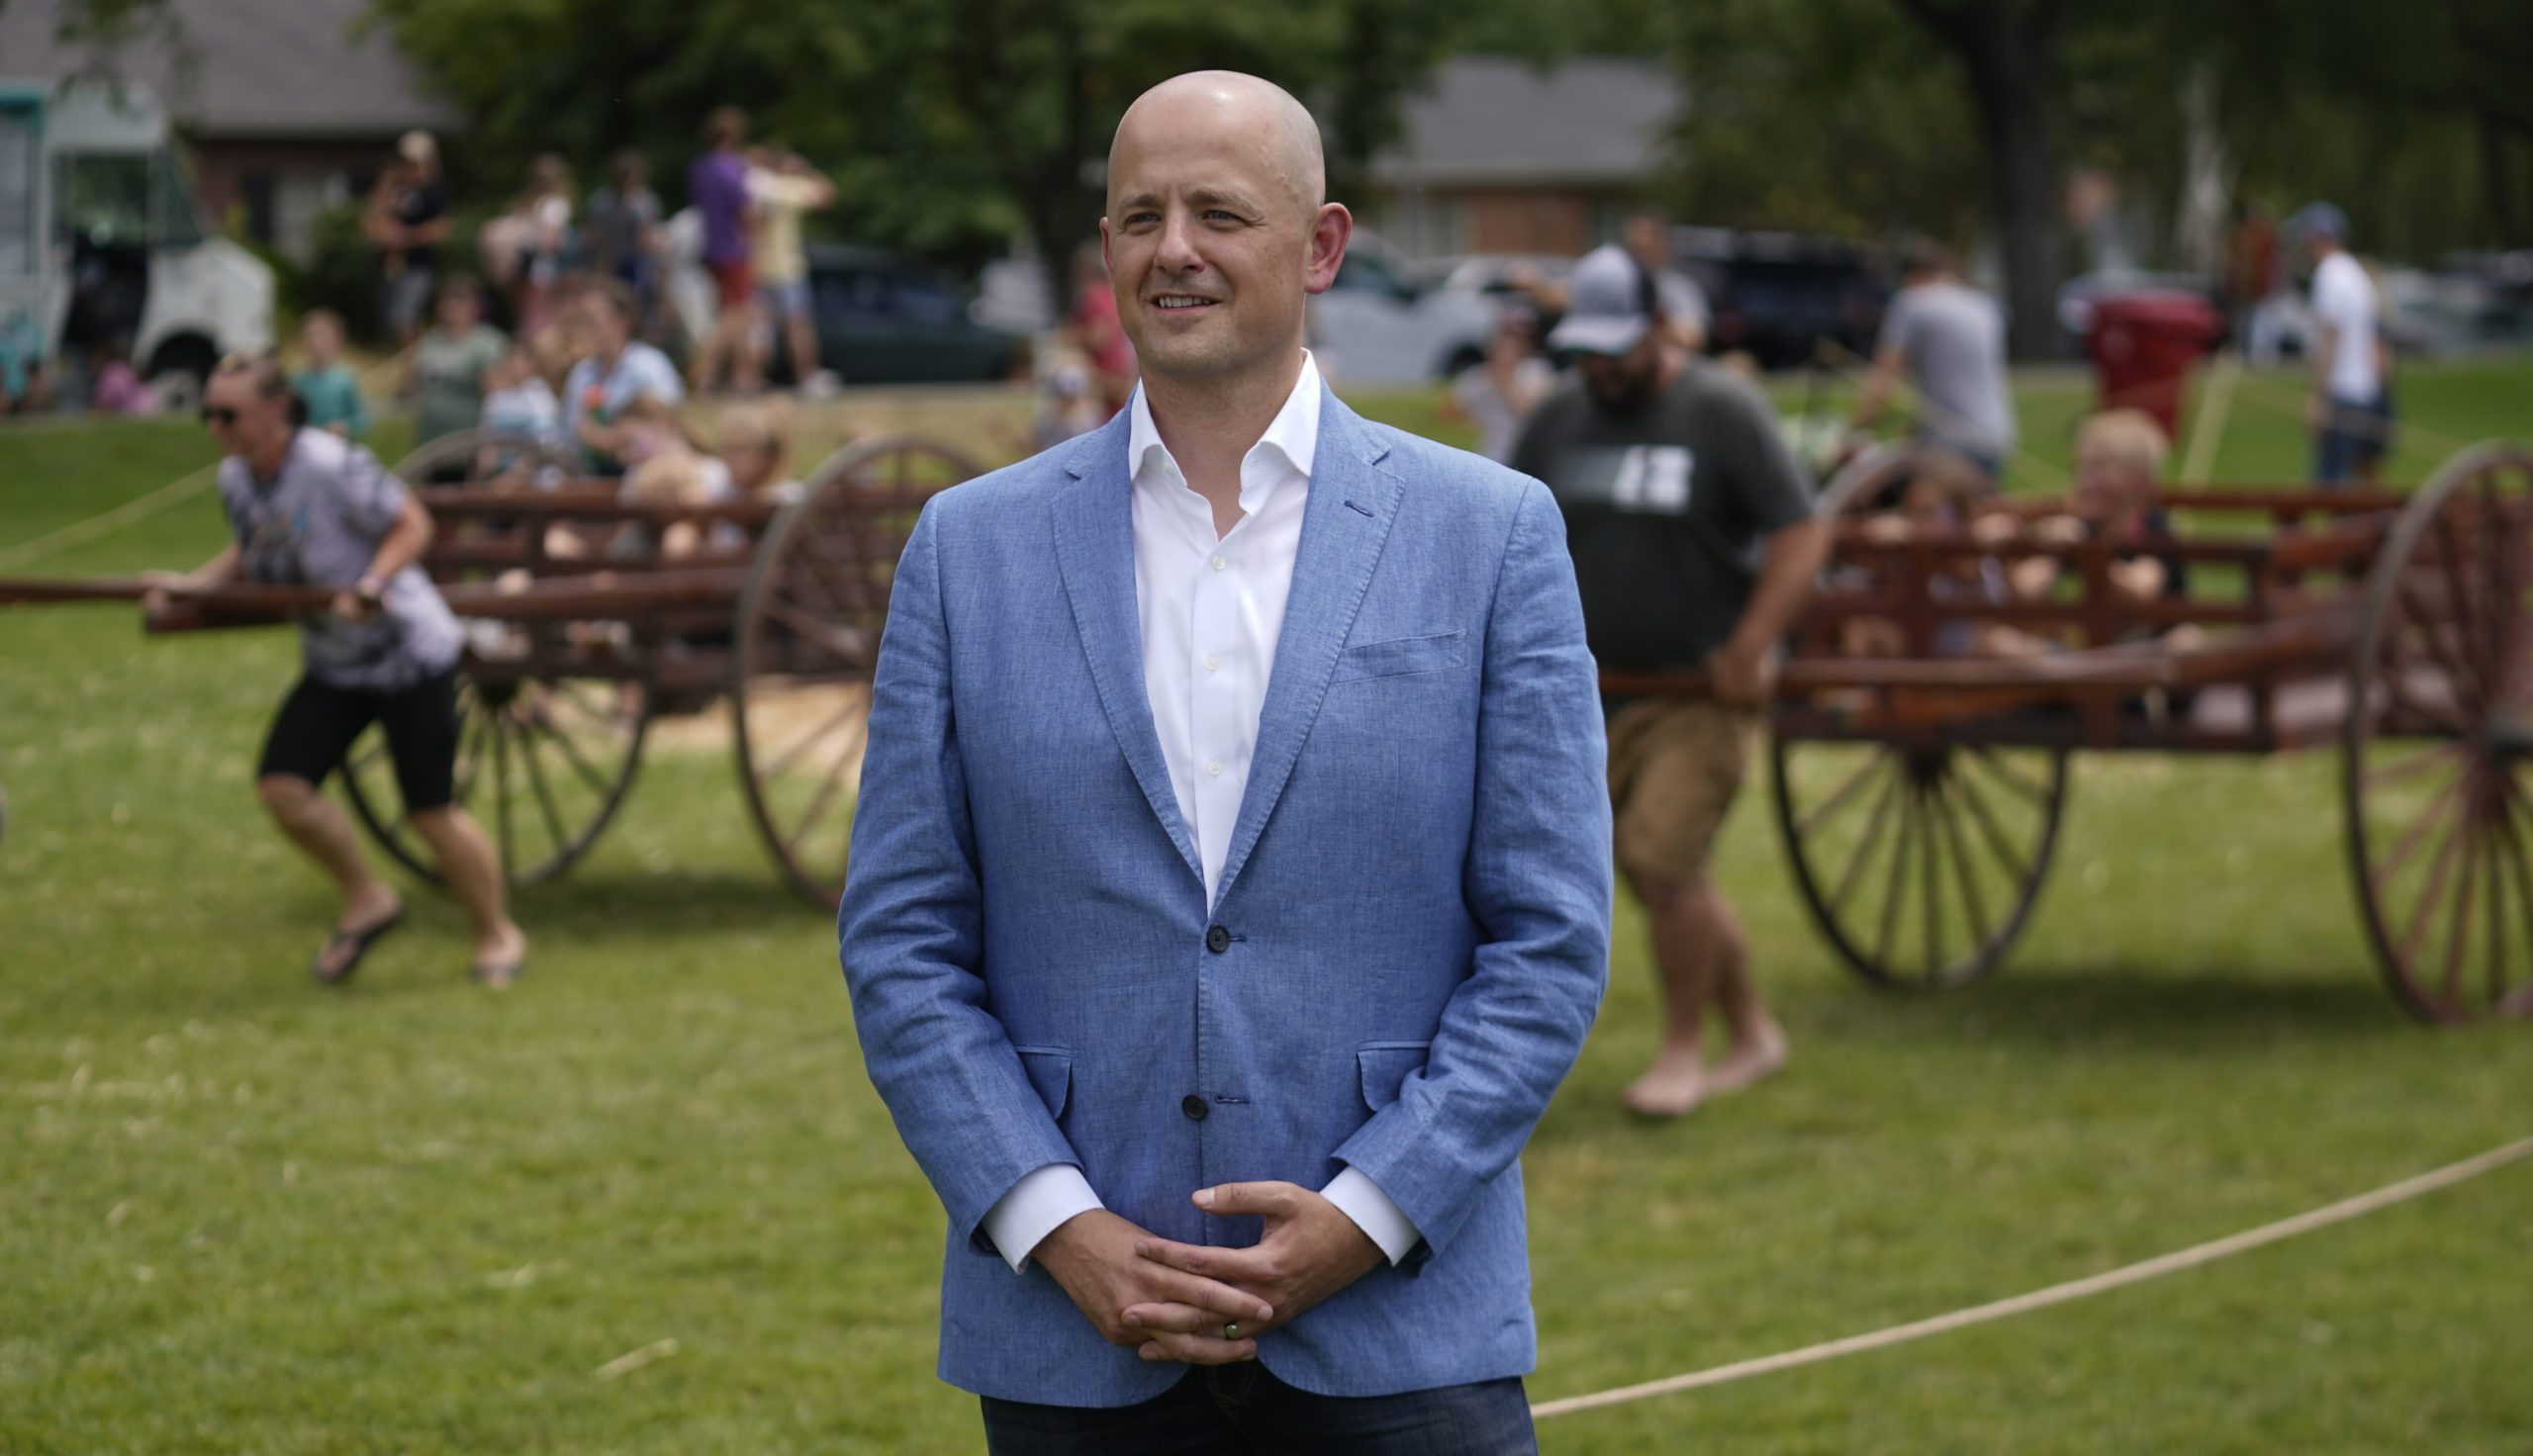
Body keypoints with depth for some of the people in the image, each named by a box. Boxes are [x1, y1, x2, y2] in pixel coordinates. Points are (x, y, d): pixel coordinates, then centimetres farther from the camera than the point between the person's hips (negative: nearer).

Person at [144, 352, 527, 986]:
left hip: (409, 653, -7)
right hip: (333, 665, 7)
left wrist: (371, 585, -32)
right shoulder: (236, 479, -1)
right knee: (282, 787, -9)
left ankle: (498, 935, 16)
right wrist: (193, 582, 1)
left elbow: (412, 525, -18)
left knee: (429, 810, -5)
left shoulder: (330, 466, -24)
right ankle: (367, 901, 14)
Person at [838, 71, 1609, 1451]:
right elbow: (900, 942, 5)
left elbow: (1551, 937, 1)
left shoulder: (1490, 535, 3)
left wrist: (1364, 1219, -10)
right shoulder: (972, 547, 6)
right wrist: (1059, 1230, -7)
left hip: (1397, 1329, -1)